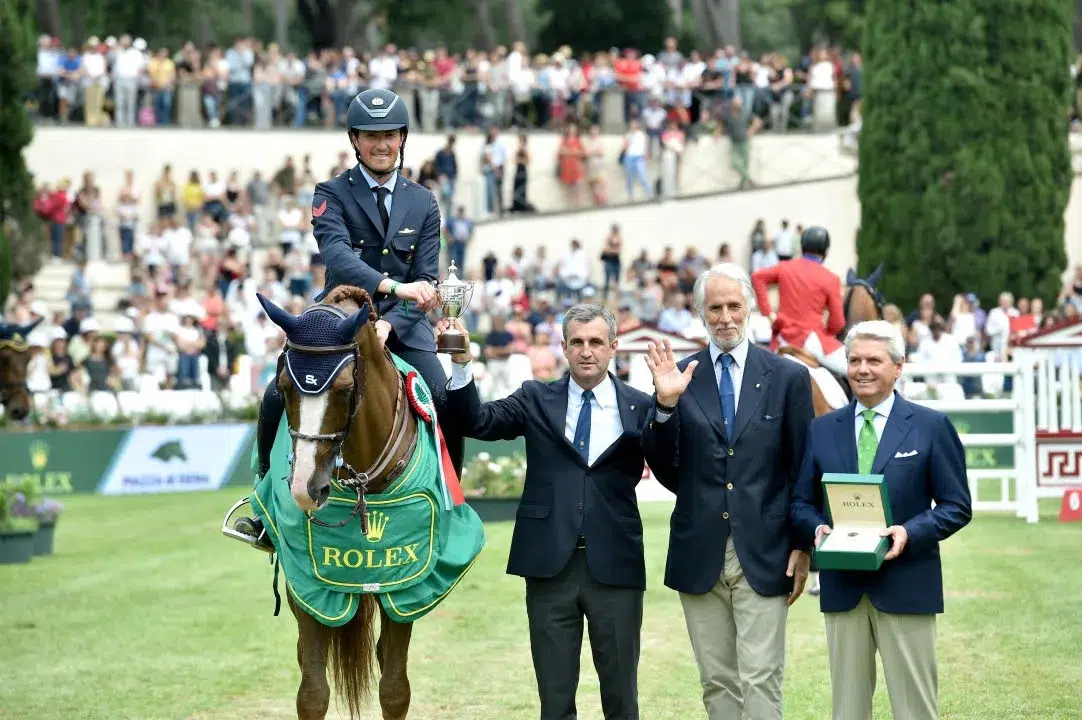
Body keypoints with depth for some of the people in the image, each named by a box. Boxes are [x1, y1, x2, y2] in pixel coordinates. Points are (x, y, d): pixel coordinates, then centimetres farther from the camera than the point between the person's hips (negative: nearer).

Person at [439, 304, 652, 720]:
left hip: (614, 566, -1)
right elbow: (477, 422, -6)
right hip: (550, 564, 1)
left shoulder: (640, 407, 1)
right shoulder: (536, 400, 5)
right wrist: (461, 365, -21)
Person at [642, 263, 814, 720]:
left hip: (763, 556, -2)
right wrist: (665, 405, -13)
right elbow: (665, 472, 2)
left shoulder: (788, 377, 2)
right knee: (717, 682, 8)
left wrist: (803, 549, 1)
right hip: (700, 557, 2)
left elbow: (802, 471, 4)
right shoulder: (679, 376, 4)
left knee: (760, 680, -6)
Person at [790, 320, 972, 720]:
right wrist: (817, 529, -9)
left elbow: (956, 505, 0)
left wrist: (911, 533, -16)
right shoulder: (822, 429, 11)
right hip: (842, 586, 3)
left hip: (906, 585, -3)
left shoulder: (931, 426, 1)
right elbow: (801, 503, 12)